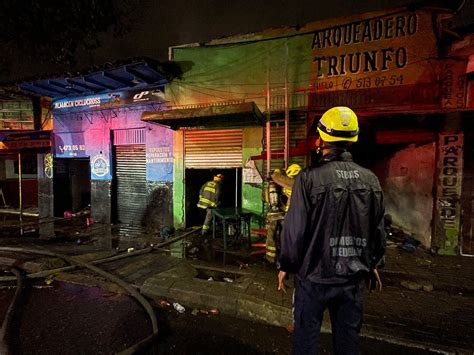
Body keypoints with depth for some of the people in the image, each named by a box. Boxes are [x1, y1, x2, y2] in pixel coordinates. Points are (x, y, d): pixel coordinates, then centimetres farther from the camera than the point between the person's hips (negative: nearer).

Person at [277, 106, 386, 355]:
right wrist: (373, 264, 20)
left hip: (315, 275, -4)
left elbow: (295, 228, -16)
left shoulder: (310, 178, -18)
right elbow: (378, 229, 6)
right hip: (353, 276, 5)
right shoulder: (370, 179, -2)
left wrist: (285, 266, -2)